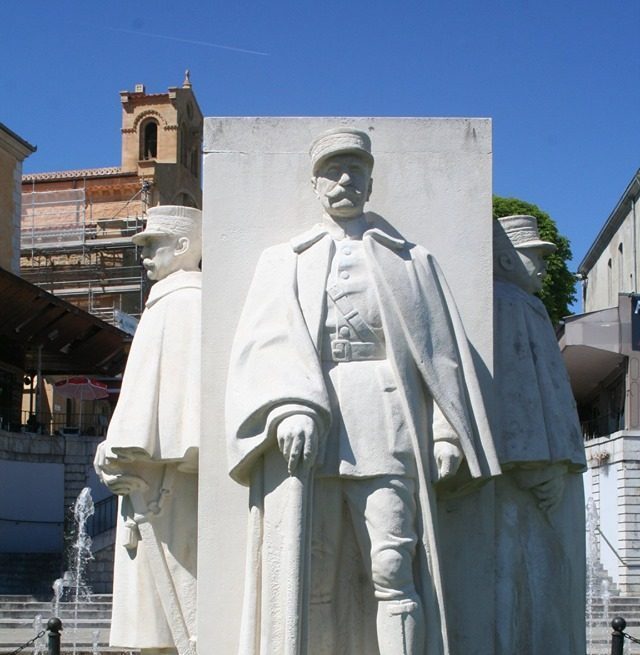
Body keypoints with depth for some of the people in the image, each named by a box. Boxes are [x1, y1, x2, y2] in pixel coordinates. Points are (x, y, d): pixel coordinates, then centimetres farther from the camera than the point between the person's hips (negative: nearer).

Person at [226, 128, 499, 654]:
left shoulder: (413, 261, 24)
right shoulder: (283, 261, 23)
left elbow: (442, 349, 14)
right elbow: (266, 341, 6)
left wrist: (446, 430, -1)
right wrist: (290, 407, -14)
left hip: (385, 422, -1)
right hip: (305, 427, 1)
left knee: (393, 569, -12)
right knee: (305, 576, -6)